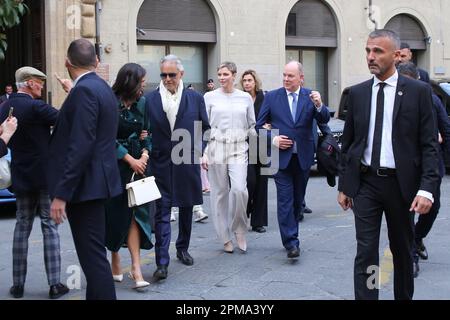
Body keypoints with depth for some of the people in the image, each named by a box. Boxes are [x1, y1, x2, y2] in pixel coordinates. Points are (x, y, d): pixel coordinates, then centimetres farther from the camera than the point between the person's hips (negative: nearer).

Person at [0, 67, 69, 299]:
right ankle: (54, 284, 0)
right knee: (50, 226, 1)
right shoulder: (35, 107, -17)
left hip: (20, 176, 6)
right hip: (44, 175, -6)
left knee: (22, 226, 13)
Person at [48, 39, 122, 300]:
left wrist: (61, 194, -21)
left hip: (84, 185, -10)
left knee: (93, 256, -7)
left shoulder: (84, 90, -16)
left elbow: (79, 147, -22)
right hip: (95, 182, 10)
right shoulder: (103, 88, 13)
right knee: (93, 253, 18)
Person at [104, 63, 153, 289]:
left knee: (135, 211, -4)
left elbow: (147, 132, 10)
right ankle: (115, 259, 22)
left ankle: (136, 268, -8)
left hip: (138, 162, 3)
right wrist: (130, 160, -11)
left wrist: (145, 155, -6)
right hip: (115, 163, -3)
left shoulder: (142, 103, 5)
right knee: (115, 211, 5)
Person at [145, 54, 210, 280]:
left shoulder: (195, 98, 4)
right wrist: (148, 153, -6)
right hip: (161, 165, -2)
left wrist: (198, 152, 3)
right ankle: (162, 262, -5)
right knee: (162, 212, -5)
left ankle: (183, 248, 33)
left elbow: (204, 129, 9)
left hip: (187, 164, 2)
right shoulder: (149, 99, 0)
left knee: (186, 208, 14)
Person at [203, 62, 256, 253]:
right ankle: (225, 238, 14)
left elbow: (251, 126, 15)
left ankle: (239, 230, 4)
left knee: (239, 189, -18)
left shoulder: (245, 98, 8)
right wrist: (203, 153, -2)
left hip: (238, 150, 0)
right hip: (216, 149, 0)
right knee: (220, 193, 2)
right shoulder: (210, 97, 4)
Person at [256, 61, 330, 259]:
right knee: (285, 200, -8)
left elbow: (324, 120, -8)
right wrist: (272, 139, -11)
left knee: (298, 200, 12)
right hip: (281, 156, -2)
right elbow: (259, 125, 5)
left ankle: (290, 236, 28)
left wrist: (319, 105, -27)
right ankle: (291, 243, -10)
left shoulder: (310, 96, 3)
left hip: (303, 157, 2)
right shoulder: (271, 97, 2)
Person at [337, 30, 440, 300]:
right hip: (365, 183, 1)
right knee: (366, 252, -3)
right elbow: (348, 143, 11)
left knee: (403, 251, 14)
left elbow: (430, 144, -6)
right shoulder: (357, 93, 6)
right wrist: (343, 186, 9)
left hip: (401, 184, -1)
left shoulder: (418, 91, -3)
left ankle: (404, 296, 31)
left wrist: (426, 189, -15)